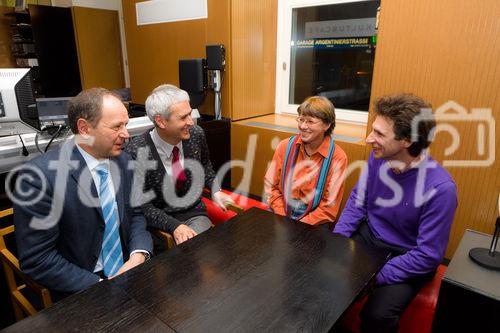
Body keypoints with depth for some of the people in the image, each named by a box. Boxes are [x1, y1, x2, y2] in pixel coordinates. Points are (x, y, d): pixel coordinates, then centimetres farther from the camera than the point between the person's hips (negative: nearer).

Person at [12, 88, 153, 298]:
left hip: (128, 271, 5)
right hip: (79, 289, -5)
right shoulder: (39, 176, -18)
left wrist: (138, 255, -9)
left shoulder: (123, 162, -2)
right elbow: (36, 259, -14)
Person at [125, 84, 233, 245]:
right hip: (159, 220, -3)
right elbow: (142, 204, -12)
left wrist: (215, 191, -4)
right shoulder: (136, 153, -20)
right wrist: (174, 226, -24)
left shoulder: (196, 134, -8)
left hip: (194, 213, 4)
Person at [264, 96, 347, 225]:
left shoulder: (337, 158, -9)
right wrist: (282, 219, -9)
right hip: (281, 218, 2)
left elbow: (329, 207, -7)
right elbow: (271, 186, 2)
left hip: (312, 225, -1)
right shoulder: (285, 146, -1)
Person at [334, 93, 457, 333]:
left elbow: (428, 256, -22)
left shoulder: (440, 188, -27)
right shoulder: (378, 157, -11)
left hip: (407, 259, -5)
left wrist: (374, 278, -24)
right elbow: (358, 200, 1)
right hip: (368, 236, 5)